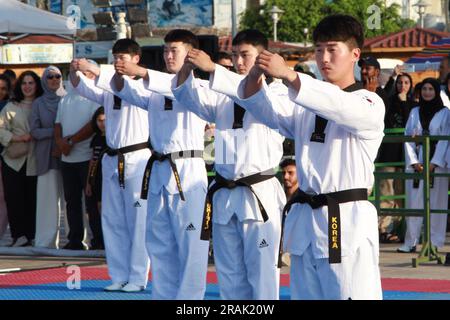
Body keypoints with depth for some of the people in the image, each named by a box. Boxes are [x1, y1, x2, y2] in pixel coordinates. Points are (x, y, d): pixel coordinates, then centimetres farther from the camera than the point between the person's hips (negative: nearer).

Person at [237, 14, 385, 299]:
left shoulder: (371, 105, -3)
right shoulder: (304, 104, 16)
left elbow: (342, 107, -24)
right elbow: (264, 106, 1)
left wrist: (287, 74, -34)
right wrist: (256, 76, -23)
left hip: (347, 222, -6)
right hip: (305, 222, 6)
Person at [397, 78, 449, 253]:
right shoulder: (415, 112, 13)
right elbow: (408, 138, 8)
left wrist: (434, 163, -11)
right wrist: (414, 162, -5)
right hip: (415, 163, 3)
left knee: (435, 201, -4)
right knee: (413, 201, -2)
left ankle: (435, 242, -2)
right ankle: (410, 242, -2)